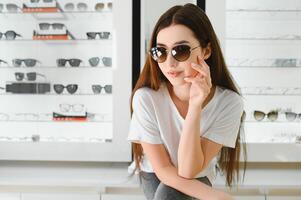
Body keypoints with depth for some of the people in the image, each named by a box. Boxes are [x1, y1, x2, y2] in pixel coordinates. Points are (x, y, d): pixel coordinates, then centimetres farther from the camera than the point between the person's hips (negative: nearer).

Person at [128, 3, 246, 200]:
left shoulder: (229, 102, -26)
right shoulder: (146, 98, -27)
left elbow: (189, 171, -27)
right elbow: (162, 169, -20)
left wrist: (195, 106, -39)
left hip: (197, 179, -1)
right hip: (155, 176, 1)